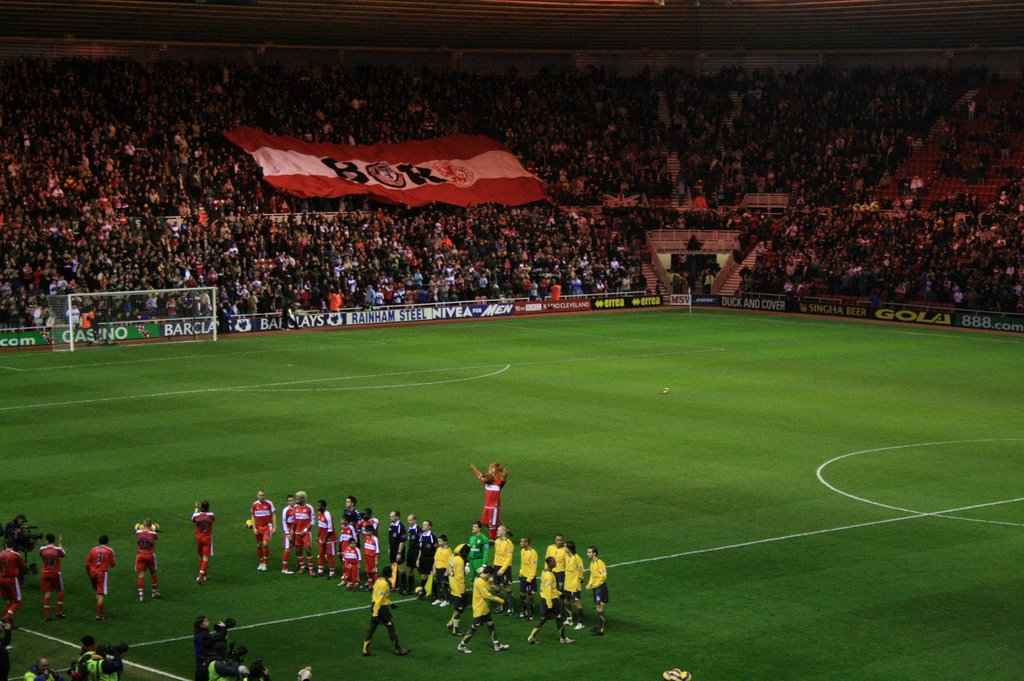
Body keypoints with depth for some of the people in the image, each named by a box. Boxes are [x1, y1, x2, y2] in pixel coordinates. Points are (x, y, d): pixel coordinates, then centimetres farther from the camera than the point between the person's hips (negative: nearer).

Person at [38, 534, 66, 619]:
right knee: (60, 592, 16)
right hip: (56, 574, -2)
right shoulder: (57, 549, -12)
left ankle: (47, 615, 1)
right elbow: (63, 555, 9)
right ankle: (59, 612, 15)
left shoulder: (42, 549, -7)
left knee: (47, 594, 4)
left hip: (45, 574, 2)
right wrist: (60, 543, 18)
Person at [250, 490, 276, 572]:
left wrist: (274, 527, -6)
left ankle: (265, 564, -7)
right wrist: (254, 528, 0)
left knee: (265, 544, -15)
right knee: (259, 545, 6)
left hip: (267, 526, -3)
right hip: (258, 527, 3)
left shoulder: (269, 503, -4)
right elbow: (252, 516, 9)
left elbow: (273, 515, -1)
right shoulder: (254, 504, 3)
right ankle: (260, 563, 19)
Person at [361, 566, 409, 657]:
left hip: (374, 606, 9)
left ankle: (365, 650, 10)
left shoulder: (379, 580, 9)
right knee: (391, 627, 4)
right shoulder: (384, 584, -20)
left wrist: (390, 603, 26)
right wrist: (375, 614, -25)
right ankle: (398, 650, 14)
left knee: (372, 628, 11)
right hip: (381, 608, -9)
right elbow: (379, 599, -24)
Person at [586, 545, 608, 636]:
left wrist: (595, 585, -18)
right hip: (595, 587, 9)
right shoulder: (592, 563, 12)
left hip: (600, 587, -9)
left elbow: (604, 576, -20)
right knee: (597, 607, 16)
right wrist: (589, 584, 8)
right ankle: (598, 626, 27)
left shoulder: (599, 563, -17)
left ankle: (600, 630, -7)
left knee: (599, 607, -8)